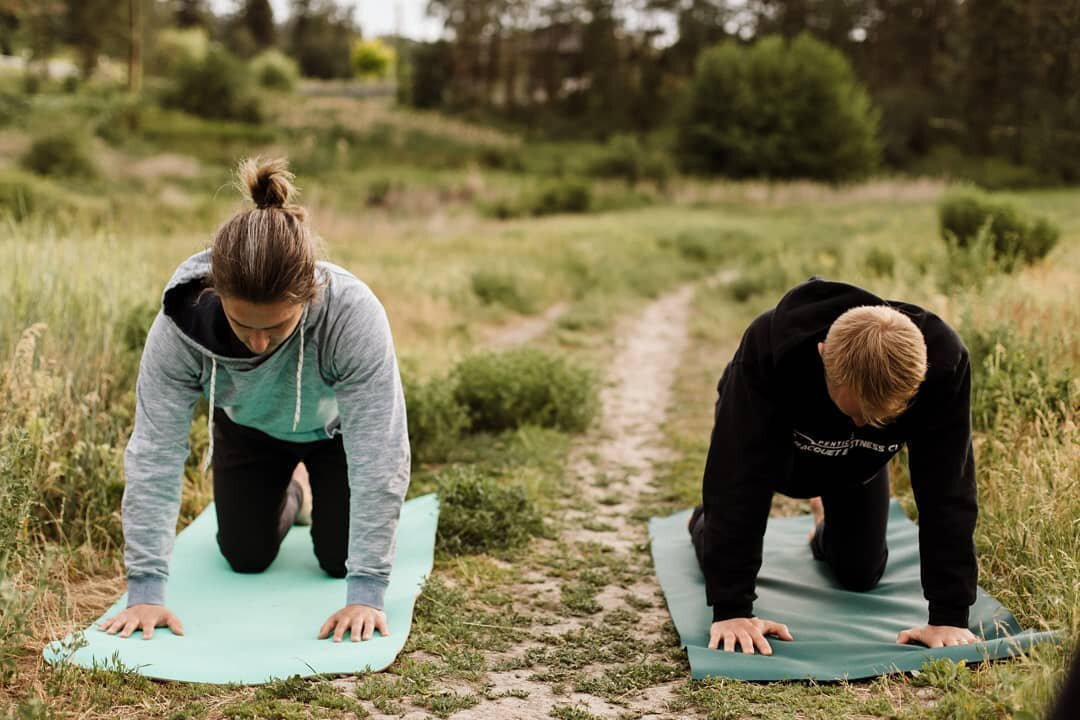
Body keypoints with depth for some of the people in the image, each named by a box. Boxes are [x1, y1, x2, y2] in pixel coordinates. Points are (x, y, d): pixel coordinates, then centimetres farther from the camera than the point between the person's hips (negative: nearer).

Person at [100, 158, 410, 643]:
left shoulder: (355, 314, -44)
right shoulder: (180, 322, -38)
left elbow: (378, 455, -39)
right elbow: (154, 453, -32)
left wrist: (366, 594, -40)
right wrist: (145, 590, -34)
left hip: (335, 425, -1)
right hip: (247, 426, 2)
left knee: (339, 560, -2)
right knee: (246, 557, 4)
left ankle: (321, 493, 32)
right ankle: (290, 493, 36)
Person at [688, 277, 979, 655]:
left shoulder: (943, 359, -41)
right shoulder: (770, 344, -46)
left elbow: (946, 489, -36)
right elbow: (739, 477, -42)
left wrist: (949, 616, -37)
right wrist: (731, 609, -43)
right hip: (770, 441, -2)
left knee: (861, 575, 4)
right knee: (720, 567, -2)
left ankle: (827, 528, 40)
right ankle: (708, 520, 36)